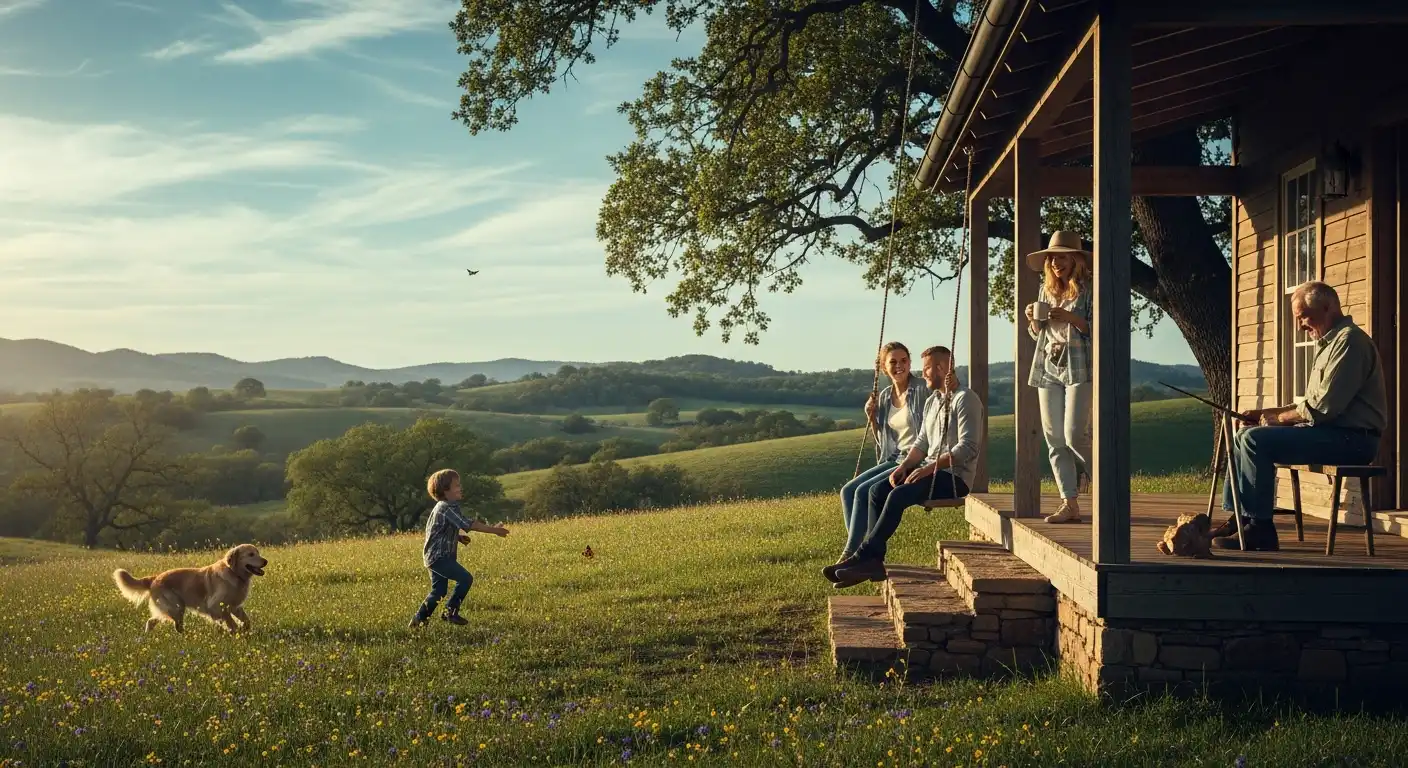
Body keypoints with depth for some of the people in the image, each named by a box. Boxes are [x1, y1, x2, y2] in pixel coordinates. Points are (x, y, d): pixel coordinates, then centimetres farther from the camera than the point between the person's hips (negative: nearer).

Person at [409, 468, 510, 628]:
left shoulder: (441, 506, 15)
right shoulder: (447, 508, -18)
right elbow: (467, 524, -25)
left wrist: (458, 537, 11)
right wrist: (494, 530, -22)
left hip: (435, 557, 10)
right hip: (440, 557, -10)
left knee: (438, 591, 15)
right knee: (465, 579, -15)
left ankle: (419, 618, 20)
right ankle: (451, 611, -6)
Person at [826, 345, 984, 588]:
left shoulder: (965, 399, -10)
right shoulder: (932, 401, 20)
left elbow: (968, 448, -19)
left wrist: (930, 467, -24)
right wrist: (905, 465, -1)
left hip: (955, 477, -9)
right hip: (930, 471, 9)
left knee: (898, 495, -29)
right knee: (878, 490, -12)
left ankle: (863, 556, -25)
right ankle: (873, 560, -21)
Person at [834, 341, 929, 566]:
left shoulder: (922, 389, -8)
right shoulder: (884, 396, 12)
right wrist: (872, 418, 4)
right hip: (894, 460, 7)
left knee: (863, 492, -21)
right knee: (847, 491, -9)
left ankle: (850, 554, -13)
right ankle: (860, 550, -10)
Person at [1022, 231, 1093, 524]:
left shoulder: (1090, 289, -3)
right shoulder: (1046, 290, 15)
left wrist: (1071, 318, -20)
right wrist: (1033, 320, 1)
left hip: (1079, 370, -6)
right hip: (1049, 369, 6)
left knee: (1074, 437, -13)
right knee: (1055, 441, 2)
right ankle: (1070, 505, 7)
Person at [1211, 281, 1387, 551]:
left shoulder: (1349, 341, -13)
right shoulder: (1328, 343, 21)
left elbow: (1324, 406, -21)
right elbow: (1314, 404, 23)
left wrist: (1279, 417, -7)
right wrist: (1267, 412, 11)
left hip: (1351, 438, -10)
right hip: (1332, 433, 10)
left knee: (1256, 440, -22)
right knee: (1244, 435, 8)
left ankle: (1259, 528, -17)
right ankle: (1236, 517, 5)